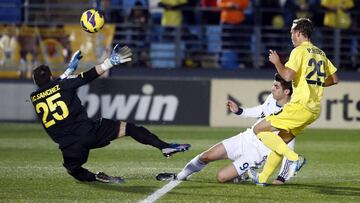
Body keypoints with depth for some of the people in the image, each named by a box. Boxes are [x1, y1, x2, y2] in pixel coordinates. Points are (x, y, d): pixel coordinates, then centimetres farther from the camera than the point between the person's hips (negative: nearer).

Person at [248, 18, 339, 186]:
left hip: (300, 106, -9)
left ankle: (294, 158, -13)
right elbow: (334, 79, 20)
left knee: (259, 129, -4)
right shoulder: (320, 53, 16)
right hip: (314, 110, 9)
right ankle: (262, 178, 26)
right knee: (281, 142, 20)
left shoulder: (299, 51, -8)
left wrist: (276, 62, -3)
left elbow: (288, 76, -20)